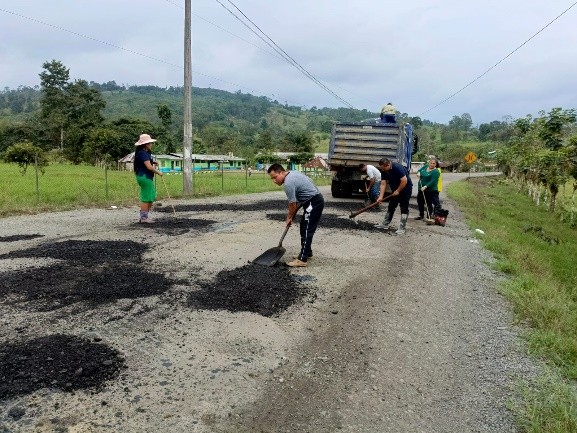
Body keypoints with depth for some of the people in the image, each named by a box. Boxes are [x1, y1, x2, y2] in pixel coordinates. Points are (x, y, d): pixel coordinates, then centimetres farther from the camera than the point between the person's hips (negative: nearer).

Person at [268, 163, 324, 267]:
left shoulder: (288, 183, -19)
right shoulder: (293, 173, 13)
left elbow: (292, 205, -12)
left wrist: (289, 218, 5)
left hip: (314, 203, -11)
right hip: (315, 201, 11)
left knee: (307, 230, -11)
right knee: (304, 228, 18)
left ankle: (302, 260, -11)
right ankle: (307, 252, 26)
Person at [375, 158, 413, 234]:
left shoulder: (397, 167, -30)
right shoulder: (384, 171, -7)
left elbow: (404, 181, -30)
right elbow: (383, 184, -8)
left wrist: (398, 191, -19)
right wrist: (381, 197, -15)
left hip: (405, 188, -8)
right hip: (395, 189, 8)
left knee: (404, 208, -6)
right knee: (391, 206, 12)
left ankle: (402, 228, -3)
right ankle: (385, 224, 21)